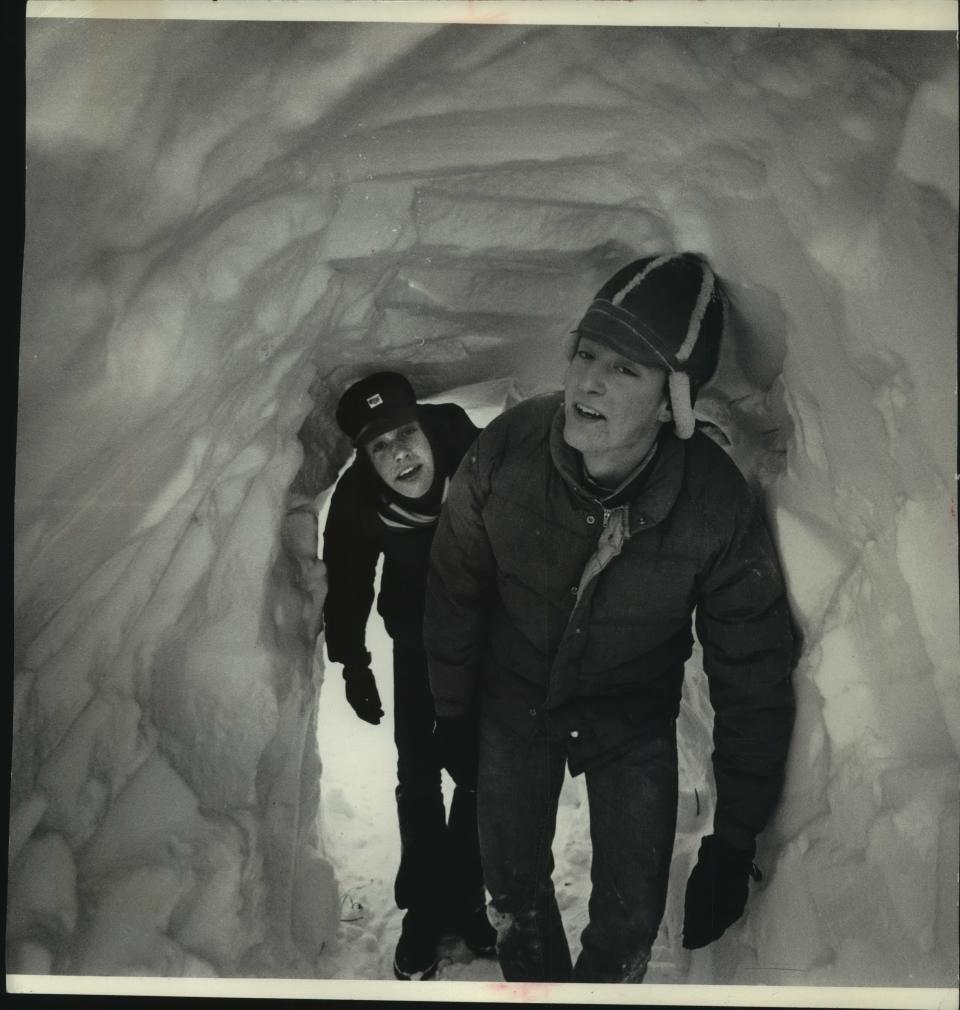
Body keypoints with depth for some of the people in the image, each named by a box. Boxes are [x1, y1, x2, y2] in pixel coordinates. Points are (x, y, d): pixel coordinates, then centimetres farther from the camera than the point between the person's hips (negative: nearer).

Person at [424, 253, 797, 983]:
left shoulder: (718, 506, -29)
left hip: (634, 723, -1)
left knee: (629, 921, 4)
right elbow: (455, 588, -9)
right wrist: (450, 710, 1)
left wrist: (736, 840, -14)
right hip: (515, 701, 1)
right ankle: (537, 981, 47)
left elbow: (752, 678, -18)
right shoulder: (507, 448, -27)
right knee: (515, 885, 15)